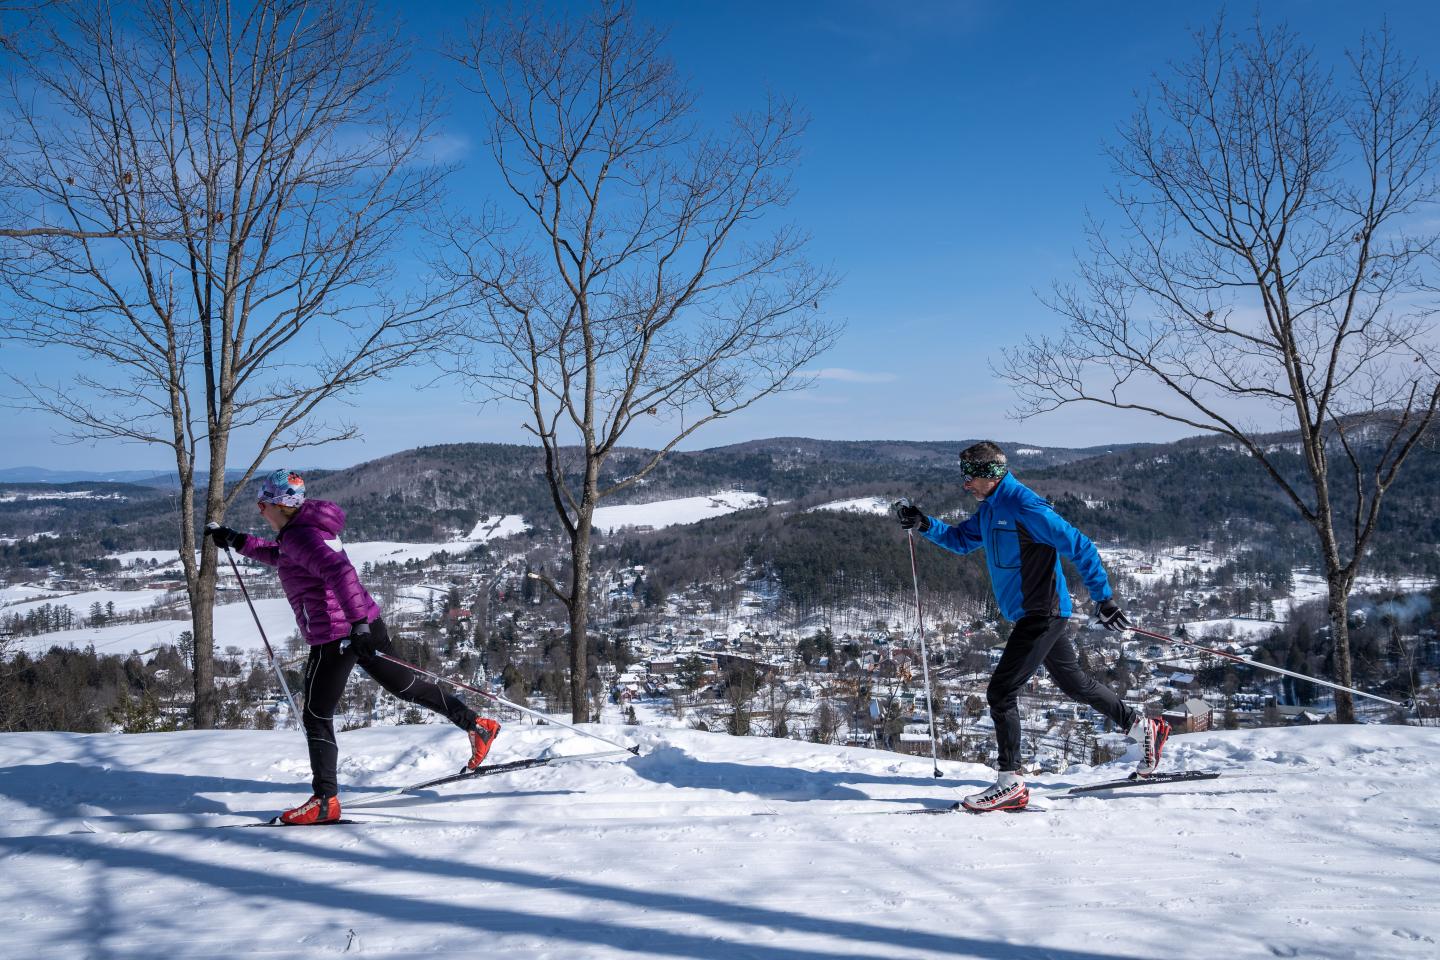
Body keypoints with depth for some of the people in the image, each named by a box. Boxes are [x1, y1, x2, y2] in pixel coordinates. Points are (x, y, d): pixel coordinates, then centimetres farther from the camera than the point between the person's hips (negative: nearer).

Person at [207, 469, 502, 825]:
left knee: (316, 717, 2)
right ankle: (477, 724, 25)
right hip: (362, 625, 10)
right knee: (405, 684, 20)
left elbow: (339, 571, -32)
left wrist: (357, 622, -38)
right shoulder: (307, 527, 14)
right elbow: (281, 556, 36)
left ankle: (325, 801, 7)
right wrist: (237, 541, 34)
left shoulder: (300, 535, -16)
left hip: (336, 636, -10)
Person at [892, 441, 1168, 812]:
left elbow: (1080, 547, -19)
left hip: (1042, 614, -10)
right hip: (1039, 615, 10)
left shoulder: (1024, 506, -20)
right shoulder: (989, 509, 9)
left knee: (1001, 691, -11)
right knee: (1074, 682, 22)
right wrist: (924, 524, 2)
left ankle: (1011, 784, -5)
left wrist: (1103, 598, -19)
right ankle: (1145, 728, 37)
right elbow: (960, 539, 20)